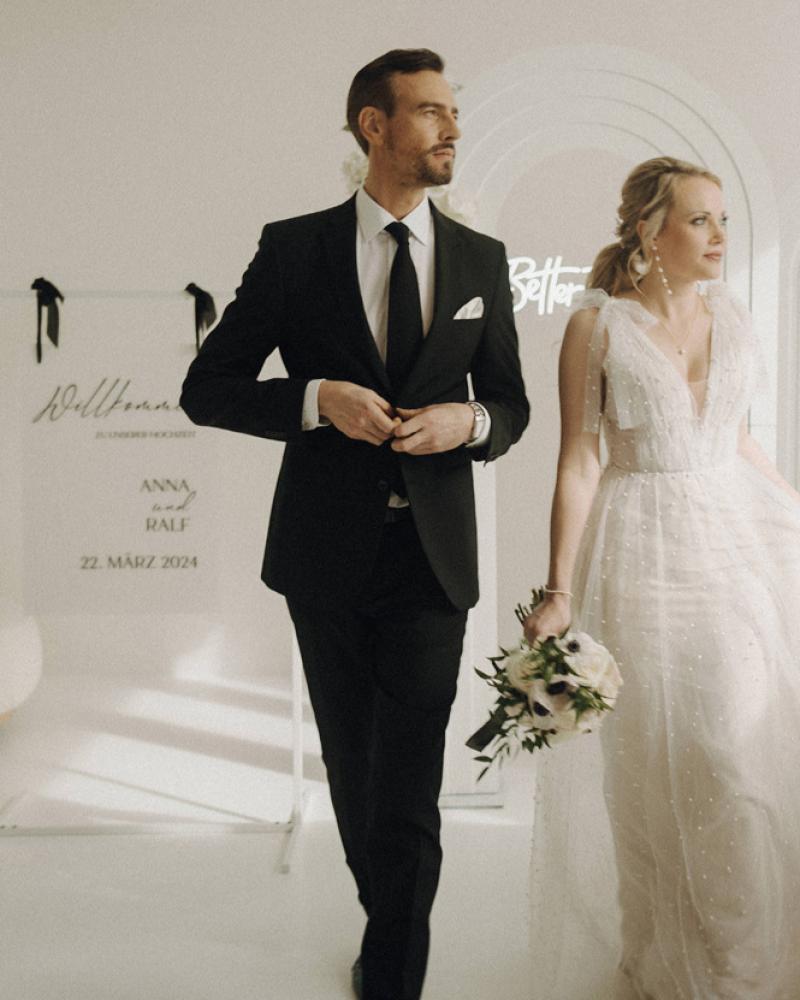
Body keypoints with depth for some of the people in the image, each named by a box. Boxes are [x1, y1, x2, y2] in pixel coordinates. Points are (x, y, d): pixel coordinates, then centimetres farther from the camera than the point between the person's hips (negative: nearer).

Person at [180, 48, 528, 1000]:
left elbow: (511, 405, 12)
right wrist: (316, 398, -18)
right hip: (328, 561, 0)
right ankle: (387, 922, 44)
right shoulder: (294, 248, -2)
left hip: (431, 561, 0)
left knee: (409, 797, -2)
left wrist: (469, 422, -11)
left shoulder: (481, 260, 5)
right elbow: (206, 389, -1)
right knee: (352, 772, 18)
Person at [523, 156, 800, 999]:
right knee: (653, 768, 6)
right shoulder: (597, 324, -5)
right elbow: (578, 463, -8)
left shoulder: (730, 315, 8)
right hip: (643, 555, -4)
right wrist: (558, 595, -13)